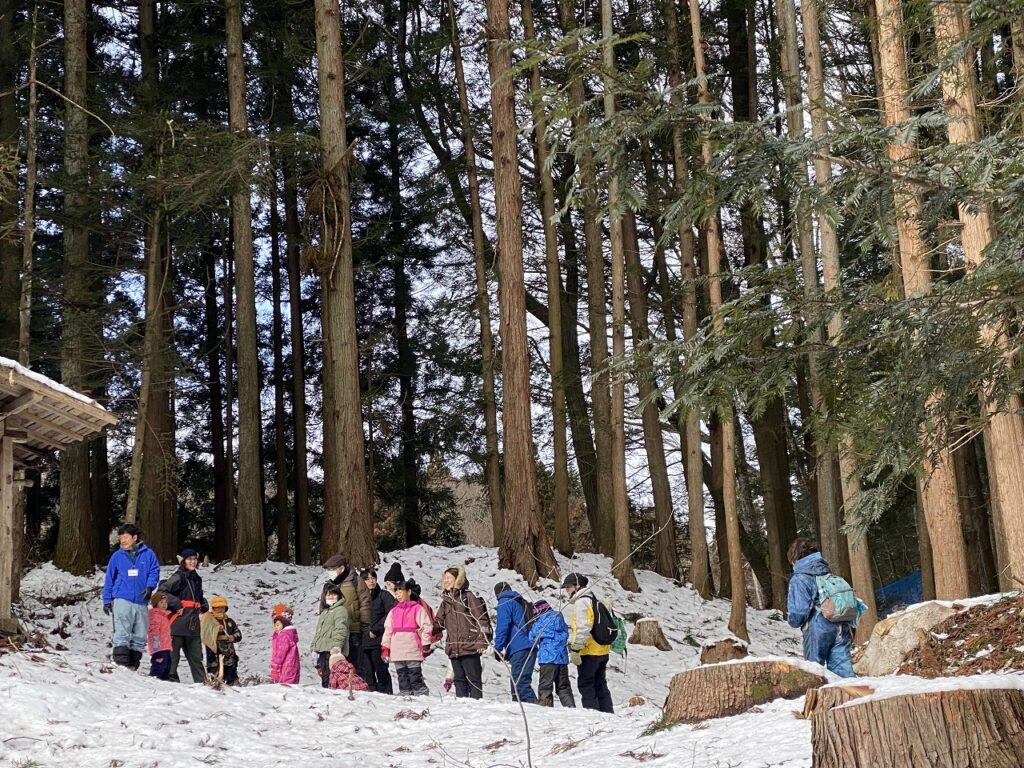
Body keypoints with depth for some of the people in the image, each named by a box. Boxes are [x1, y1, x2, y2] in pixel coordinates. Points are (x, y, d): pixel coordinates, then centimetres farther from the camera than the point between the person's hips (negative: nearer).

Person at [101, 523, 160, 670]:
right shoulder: (117, 556, 6)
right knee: (122, 634, -12)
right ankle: (121, 665, -13)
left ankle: (133, 666, 14)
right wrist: (107, 601, 10)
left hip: (141, 602, 2)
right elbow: (109, 579, 12)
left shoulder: (147, 554, 4)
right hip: (122, 600, -2)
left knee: (140, 636, 5)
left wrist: (150, 587, -10)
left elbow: (154, 571, 8)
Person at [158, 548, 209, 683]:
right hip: (178, 622, -8)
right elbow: (162, 591, -17)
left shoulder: (196, 579, 19)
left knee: (196, 656, 9)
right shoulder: (178, 577, -7)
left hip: (193, 624, 8)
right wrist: (177, 604, -18)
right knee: (173, 654, -1)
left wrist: (204, 606, 15)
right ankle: (171, 680, 4)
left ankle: (202, 682, 11)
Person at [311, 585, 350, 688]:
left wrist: (336, 646, -25)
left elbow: (341, 630, -16)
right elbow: (318, 632, 32)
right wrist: (315, 647, 22)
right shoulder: (324, 613, 27)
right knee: (324, 677, 10)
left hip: (332, 650, -10)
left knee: (330, 678, -17)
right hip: (323, 651, 10)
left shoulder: (340, 610, -3)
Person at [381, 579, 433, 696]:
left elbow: (426, 626, -3)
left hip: (412, 650, -6)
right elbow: (388, 629, 18)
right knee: (402, 676, 7)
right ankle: (405, 694, 11)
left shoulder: (417, 608, 1)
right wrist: (385, 647, 12)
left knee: (415, 675, -8)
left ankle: (422, 694, -5)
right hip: (397, 650, 6)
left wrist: (426, 645, -8)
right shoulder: (394, 611, 17)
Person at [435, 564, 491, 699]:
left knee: (474, 679, -3)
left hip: (469, 647, -7)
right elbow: (439, 622, 21)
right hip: (453, 649, 7)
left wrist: (482, 641, -14)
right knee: (459, 679, 11)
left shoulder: (470, 597, -5)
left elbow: (482, 620, -8)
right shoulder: (446, 600, 17)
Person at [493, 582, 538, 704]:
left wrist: (498, 648, -9)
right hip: (531, 647, 9)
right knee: (516, 683, 13)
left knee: (520, 683, -14)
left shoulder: (505, 603, 1)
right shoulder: (523, 603, 26)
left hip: (518, 648, -9)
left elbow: (502, 627, -9)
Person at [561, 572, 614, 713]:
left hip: (589, 652, -9)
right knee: (600, 684, 15)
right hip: (602, 650, 9)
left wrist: (575, 649, -20)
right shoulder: (593, 600, 17)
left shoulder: (581, 603, -13)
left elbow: (582, 628, -22)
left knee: (586, 684, -2)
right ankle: (608, 713, 17)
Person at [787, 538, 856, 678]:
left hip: (818, 629, -5)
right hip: (841, 628, 6)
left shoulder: (799, 579, -8)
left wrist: (792, 620, 6)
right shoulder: (828, 572, 13)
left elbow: (800, 610, -16)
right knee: (841, 665, 4)